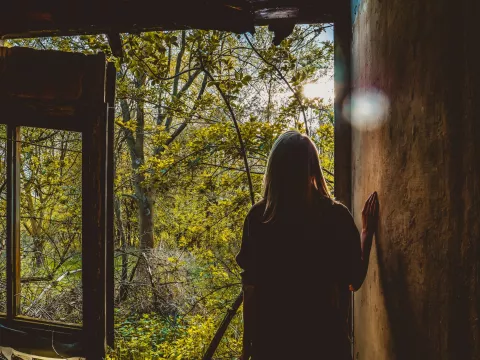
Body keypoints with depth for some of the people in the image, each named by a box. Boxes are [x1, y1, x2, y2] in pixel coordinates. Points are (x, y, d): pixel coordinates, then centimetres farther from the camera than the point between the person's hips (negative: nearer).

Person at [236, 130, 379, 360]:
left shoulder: (258, 217, -9)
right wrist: (367, 232, 9)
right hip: (325, 337, 0)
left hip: (271, 338, 1)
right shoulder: (336, 216, -10)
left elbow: (250, 287, -7)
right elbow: (355, 280, -2)